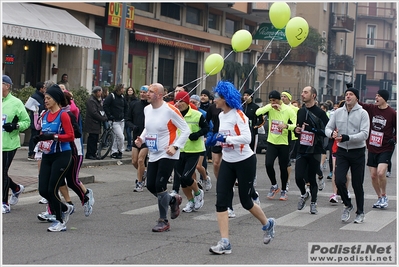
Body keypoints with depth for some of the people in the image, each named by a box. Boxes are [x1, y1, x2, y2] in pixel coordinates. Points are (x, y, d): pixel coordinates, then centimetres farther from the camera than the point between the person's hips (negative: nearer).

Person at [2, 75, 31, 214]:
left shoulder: (16, 102, -5)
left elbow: (27, 121, 0)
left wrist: (15, 126, -17)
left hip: (9, 144, -5)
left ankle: (5, 203, 7)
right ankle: (16, 188, 37)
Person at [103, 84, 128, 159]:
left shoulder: (122, 97, 10)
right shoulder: (111, 96, -11)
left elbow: (126, 106, 25)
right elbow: (105, 106, -16)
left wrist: (124, 115, 14)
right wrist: (110, 116, -16)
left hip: (121, 121, 7)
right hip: (115, 121, -7)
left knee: (116, 137, 11)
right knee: (121, 137, -12)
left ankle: (113, 152, 18)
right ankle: (120, 151, 3)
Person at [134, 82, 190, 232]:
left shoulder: (170, 110, -17)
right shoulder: (147, 109, 5)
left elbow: (186, 130, -13)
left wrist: (175, 146, -21)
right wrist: (141, 139, 1)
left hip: (168, 155, -8)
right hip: (153, 155, 8)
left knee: (160, 186, -12)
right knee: (150, 186, 6)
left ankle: (163, 221, 2)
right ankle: (173, 200, 33)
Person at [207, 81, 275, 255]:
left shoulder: (238, 115, -18)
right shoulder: (221, 115, 7)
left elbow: (246, 138, -27)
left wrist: (224, 138, -28)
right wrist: (215, 140, 0)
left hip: (245, 162, -7)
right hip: (227, 162, 7)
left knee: (246, 201, 5)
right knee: (221, 201, -6)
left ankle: (267, 224, 34)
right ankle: (224, 243, -6)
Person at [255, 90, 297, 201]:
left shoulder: (288, 110, -9)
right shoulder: (269, 108, -1)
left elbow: (296, 125, -14)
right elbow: (258, 113, -17)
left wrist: (286, 126, -32)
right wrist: (270, 106, -23)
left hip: (284, 143, -2)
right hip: (271, 142, 2)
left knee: (283, 168, 4)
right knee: (268, 164, -12)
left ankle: (284, 190, 21)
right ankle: (274, 186, 11)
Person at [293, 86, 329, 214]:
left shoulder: (320, 113, -8)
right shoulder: (300, 111, 11)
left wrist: (313, 129, -20)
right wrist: (296, 130, 2)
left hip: (314, 151, -4)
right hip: (302, 150, 4)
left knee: (312, 178, 3)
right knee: (298, 177, -5)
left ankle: (313, 203, 20)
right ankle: (304, 194, 24)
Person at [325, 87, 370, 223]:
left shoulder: (362, 113, -6)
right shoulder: (338, 112, 5)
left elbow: (364, 134, -15)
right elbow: (328, 128, 10)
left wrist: (347, 138, -27)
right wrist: (332, 133, -15)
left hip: (357, 152, -3)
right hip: (342, 151, 3)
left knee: (357, 184, 4)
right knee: (339, 180, -10)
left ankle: (360, 212, 19)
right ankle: (348, 205, 15)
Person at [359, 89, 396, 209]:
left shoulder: (392, 113, -8)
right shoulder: (372, 108, 2)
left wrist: (394, 139, -12)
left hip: (386, 149, -4)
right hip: (372, 148, 4)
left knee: (381, 172, -19)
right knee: (373, 175, 6)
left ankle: (384, 196, 3)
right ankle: (379, 198, 24)